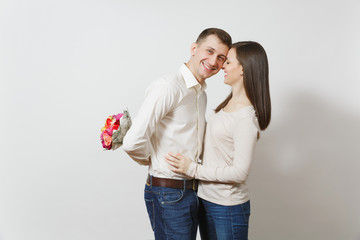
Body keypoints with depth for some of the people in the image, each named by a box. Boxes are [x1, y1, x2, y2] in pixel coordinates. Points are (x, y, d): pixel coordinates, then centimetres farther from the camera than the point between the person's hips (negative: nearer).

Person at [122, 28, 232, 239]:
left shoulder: (201, 93, 12)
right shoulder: (168, 87, -18)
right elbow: (133, 142, -26)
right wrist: (154, 162, -8)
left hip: (191, 192, 9)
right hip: (168, 194, -8)